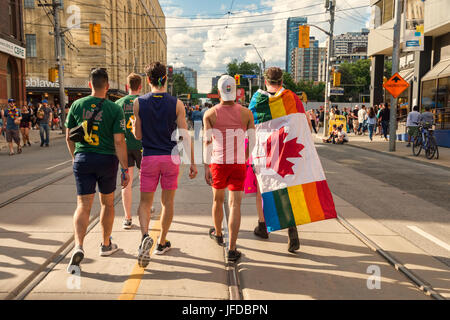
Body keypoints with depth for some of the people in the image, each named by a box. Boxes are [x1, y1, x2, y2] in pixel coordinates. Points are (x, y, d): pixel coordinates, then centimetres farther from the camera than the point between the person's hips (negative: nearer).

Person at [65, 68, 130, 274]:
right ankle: (106, 245, 29)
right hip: (107, 160, -1)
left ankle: (78, 246, -19)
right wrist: (125, 169, -8)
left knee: (83, 205, 1)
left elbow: (69, 137, 7)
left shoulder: (77, 105, 1)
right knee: (107, 203, 16)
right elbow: (119, 142, -13)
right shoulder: (114, 109, -8)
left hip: (82, 159, 1)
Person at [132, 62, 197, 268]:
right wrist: (192, 163, -1)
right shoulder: (176, 104, -4)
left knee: (145, 202, 10)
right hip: (171, 157, 1)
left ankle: (145, 235, -16)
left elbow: (137, 135, 2)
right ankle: (162, 243, 25)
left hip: (149, 158, 0)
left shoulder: (139, 103, -3)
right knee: (167, 202, 14)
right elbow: (185, 136, -6)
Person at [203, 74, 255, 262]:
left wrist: (206, 166, -9)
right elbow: (253, 141, -1)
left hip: (218, 163, 1)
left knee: (218, 199, 21)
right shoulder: (246, 113, -1)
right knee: (235, 204, -1)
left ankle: (218, 234, 43)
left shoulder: (210, 114, -3)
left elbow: (207, 141, -10)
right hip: (239, 164, 0)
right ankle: (232, 250, -5)